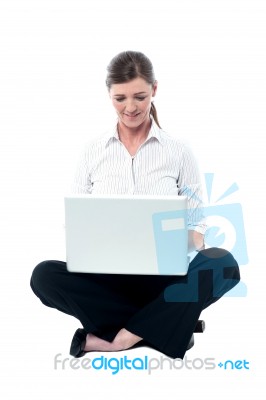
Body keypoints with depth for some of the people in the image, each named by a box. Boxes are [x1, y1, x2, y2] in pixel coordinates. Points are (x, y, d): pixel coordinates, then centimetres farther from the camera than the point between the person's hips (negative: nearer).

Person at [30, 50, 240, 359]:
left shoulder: (178, 152, 4)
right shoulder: (93, 153, 7)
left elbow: (196, 221, 5)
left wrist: (191, 250, -19)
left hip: (164, 276, -1)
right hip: (106, 276, 1)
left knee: (223, 264, -31)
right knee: (44, 276, -28)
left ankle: (117, 340, -25)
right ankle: (166, 323, -19)